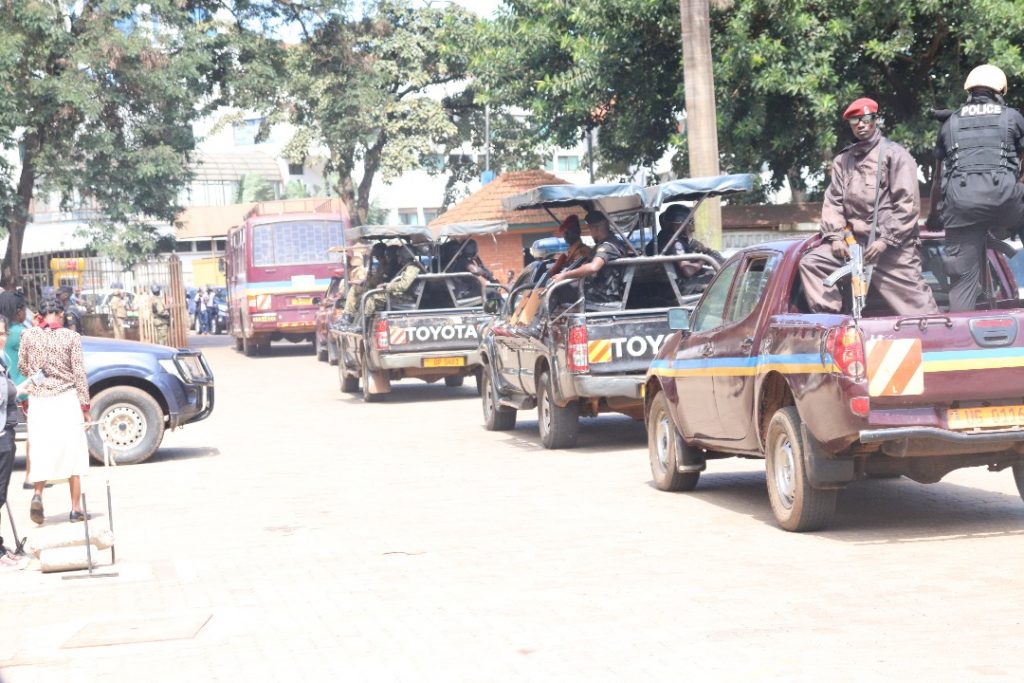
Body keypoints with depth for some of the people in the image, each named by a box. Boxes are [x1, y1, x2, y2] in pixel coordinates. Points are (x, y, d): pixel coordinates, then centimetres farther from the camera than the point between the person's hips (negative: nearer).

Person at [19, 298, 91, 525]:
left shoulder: (29, 336, -2)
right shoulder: (70, 337, -7)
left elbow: (22, 368, 7)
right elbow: (79, 373, -6)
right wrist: (85, 405, 0)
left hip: (39, 399, 1)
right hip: (67, 399, -1)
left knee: (41, 450, 9)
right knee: (72, 452, 6)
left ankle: (38, 494, -15)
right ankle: (76, 508, 8)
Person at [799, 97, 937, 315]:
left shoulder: (894, 154, 0)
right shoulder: (843, 160, 16)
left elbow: (908, 204, -6)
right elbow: (833, 201, 12)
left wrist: (885, 240, -13)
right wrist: (836, 236, -4)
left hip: (892, 246, -5)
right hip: (854, 239, 5)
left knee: (915, 303, -10)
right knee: (812, 262, -8)